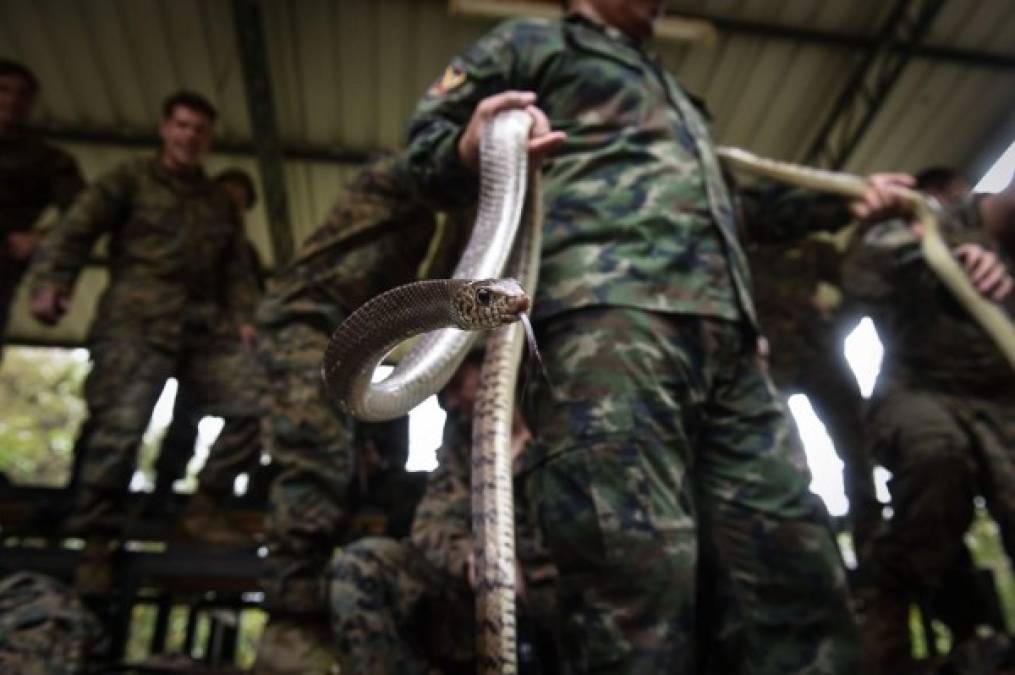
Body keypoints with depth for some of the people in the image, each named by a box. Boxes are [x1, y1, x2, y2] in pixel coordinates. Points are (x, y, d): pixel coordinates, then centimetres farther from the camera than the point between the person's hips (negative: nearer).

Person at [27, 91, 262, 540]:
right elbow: (76, 228, -1)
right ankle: (92, 520, -2)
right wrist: (49, 280, -17)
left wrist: (243, 317, 3)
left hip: (205, 322, 5)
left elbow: (237, 268, 20)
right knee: (121, 418, -16)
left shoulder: (220, 203, 24)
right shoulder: (132, 178, 11)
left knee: (255, 399, -5)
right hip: (137, 316, -4)